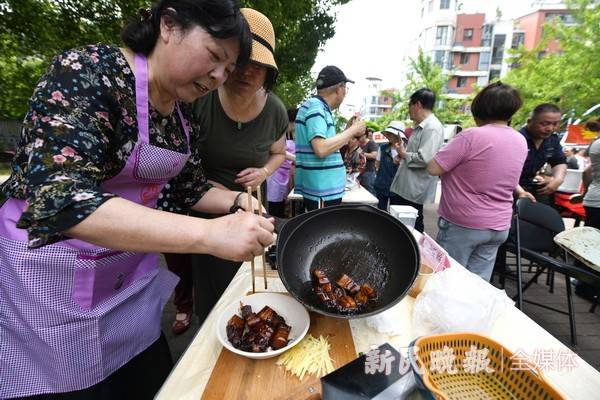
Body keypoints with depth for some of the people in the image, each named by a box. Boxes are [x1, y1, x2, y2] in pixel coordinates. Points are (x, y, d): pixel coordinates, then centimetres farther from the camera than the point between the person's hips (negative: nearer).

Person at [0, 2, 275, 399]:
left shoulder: (181, 112, 0)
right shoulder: (88, 72, -21)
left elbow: (187, 185, 10)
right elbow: (60, 198, -33)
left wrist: (238, 202, -7)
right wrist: (210, 234, -41)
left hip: (131, 272, 7)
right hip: (48, 279, -6)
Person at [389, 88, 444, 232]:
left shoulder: (432, 127, -16)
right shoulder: (421, 126, 15)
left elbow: (424, 159, -27)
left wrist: (404, 154, -11)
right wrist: (402, 156, 7)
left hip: (414, 190, -10)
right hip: (404, 187, 10)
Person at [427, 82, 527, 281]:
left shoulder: (472, 136, -17)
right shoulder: (521, 141, 6)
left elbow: (433, 168, -16)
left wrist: (453, 161, 0)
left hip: (462, 224, -6)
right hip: (499, 227, 7)